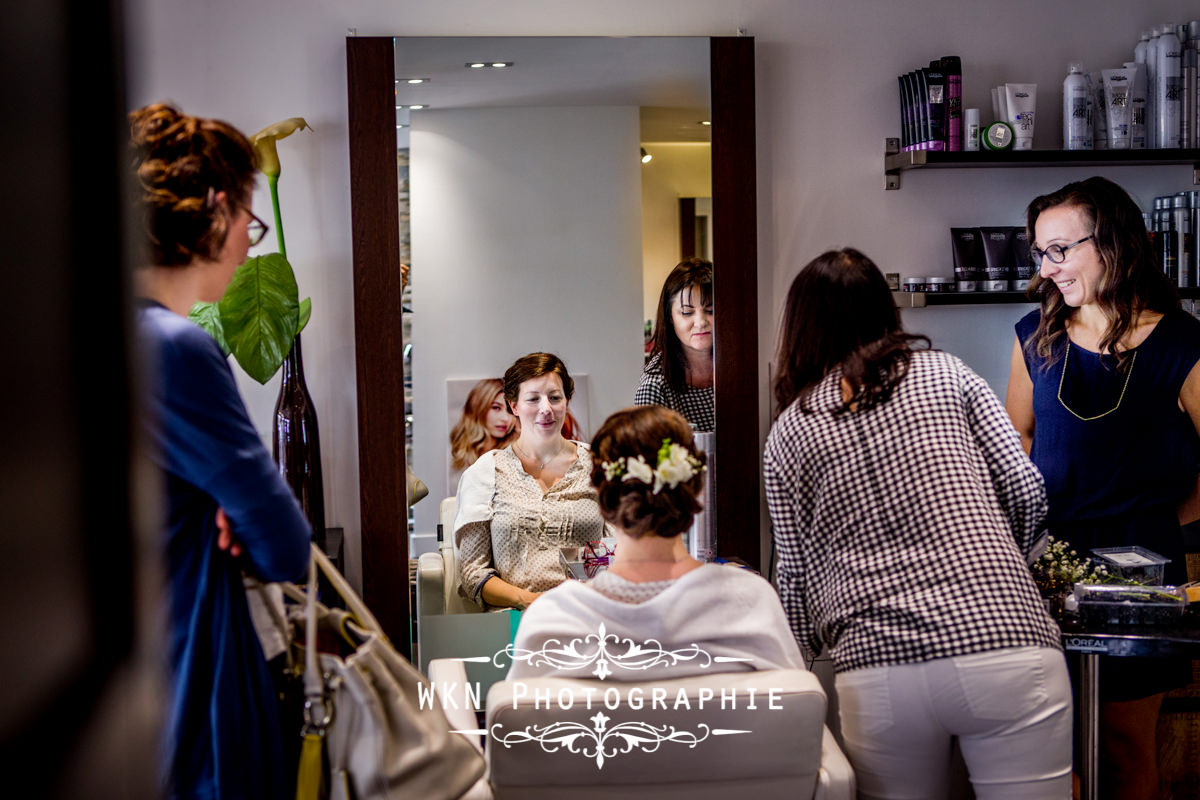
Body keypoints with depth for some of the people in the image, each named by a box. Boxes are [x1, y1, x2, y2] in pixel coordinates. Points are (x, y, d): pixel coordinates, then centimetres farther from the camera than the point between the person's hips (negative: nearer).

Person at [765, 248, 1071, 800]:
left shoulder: (789, 431, 12)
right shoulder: (944, 373, 12)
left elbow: (798, 572, 14)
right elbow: (1026, 492, 7)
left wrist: (802, 650, 32)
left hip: (878, 668, 1)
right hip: (1007, 647, 0)